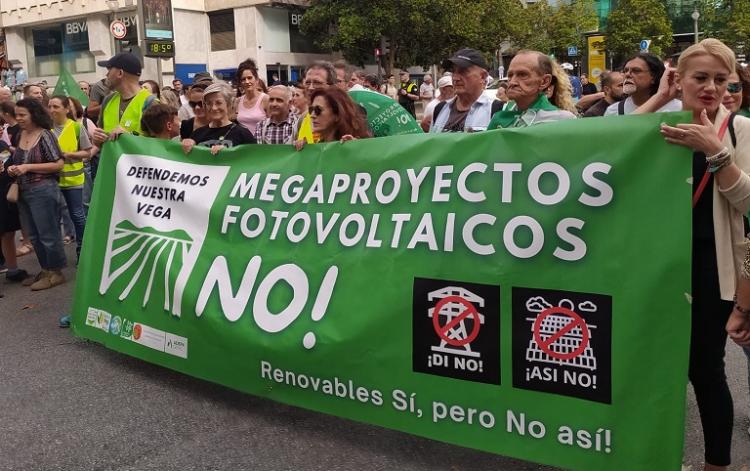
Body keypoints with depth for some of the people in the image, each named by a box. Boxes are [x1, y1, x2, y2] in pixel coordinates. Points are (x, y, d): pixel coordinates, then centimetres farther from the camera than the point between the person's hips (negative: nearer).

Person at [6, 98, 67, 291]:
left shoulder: (44, 135, -12)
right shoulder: (20, 135, 9)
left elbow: (58, 164, -15)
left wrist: (28, 167, -18)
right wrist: (13, 168, 1)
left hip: (42, 190, -8)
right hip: (24, 192, 8)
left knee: (48, 234, 1)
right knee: (34, 236, 15)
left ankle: (56, 272, 13)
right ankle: (45, 270, 27)